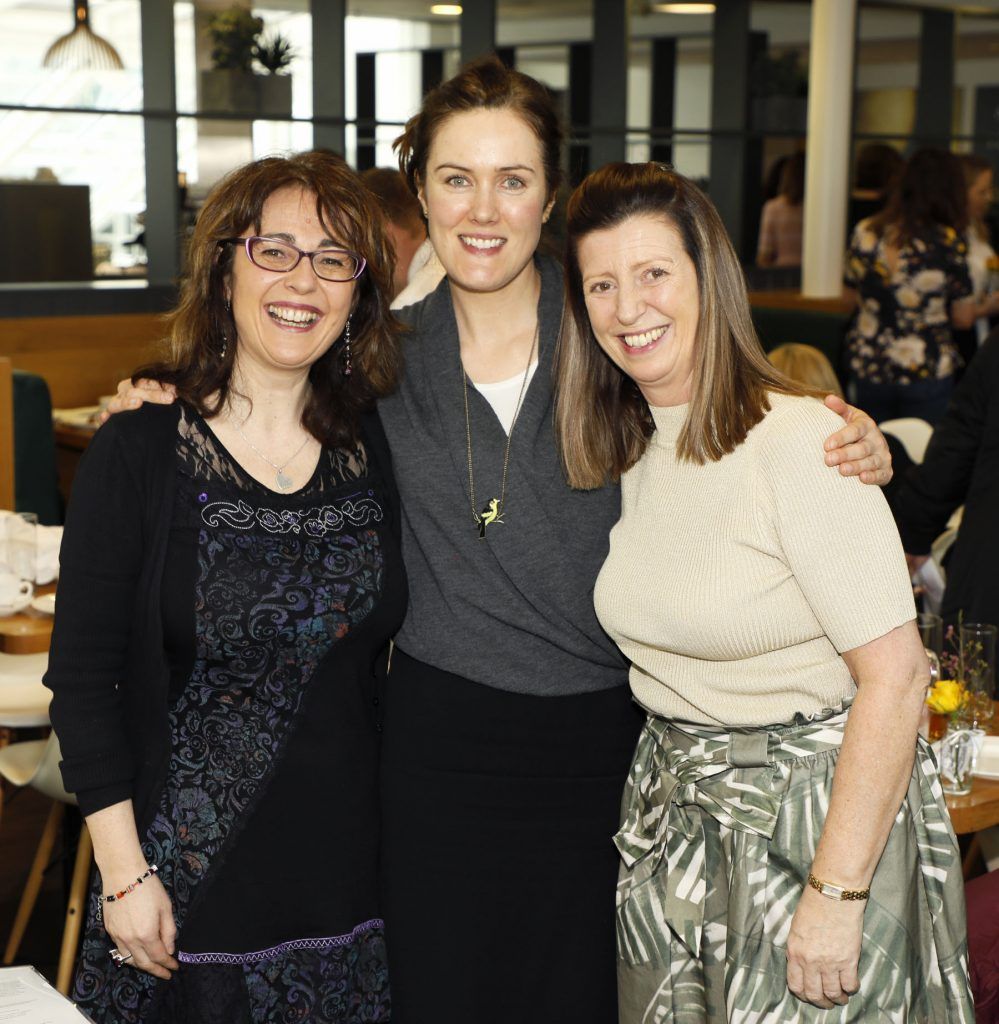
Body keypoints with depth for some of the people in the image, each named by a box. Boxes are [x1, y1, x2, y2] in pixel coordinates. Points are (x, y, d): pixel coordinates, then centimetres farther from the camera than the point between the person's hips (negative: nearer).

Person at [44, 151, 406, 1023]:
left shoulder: (374, 450, 3)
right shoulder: (139, 454, -8)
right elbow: (82, 679, -8)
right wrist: (125, 873, -10)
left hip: (345, 877, 3)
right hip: (188, 882, -3)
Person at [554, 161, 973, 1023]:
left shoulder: (799, 443, -19)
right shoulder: (624, 452, 5)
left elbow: (894, 674, -22)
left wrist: (835, 892, -23)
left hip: (816, 812, -7)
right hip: (675, 807, 7)